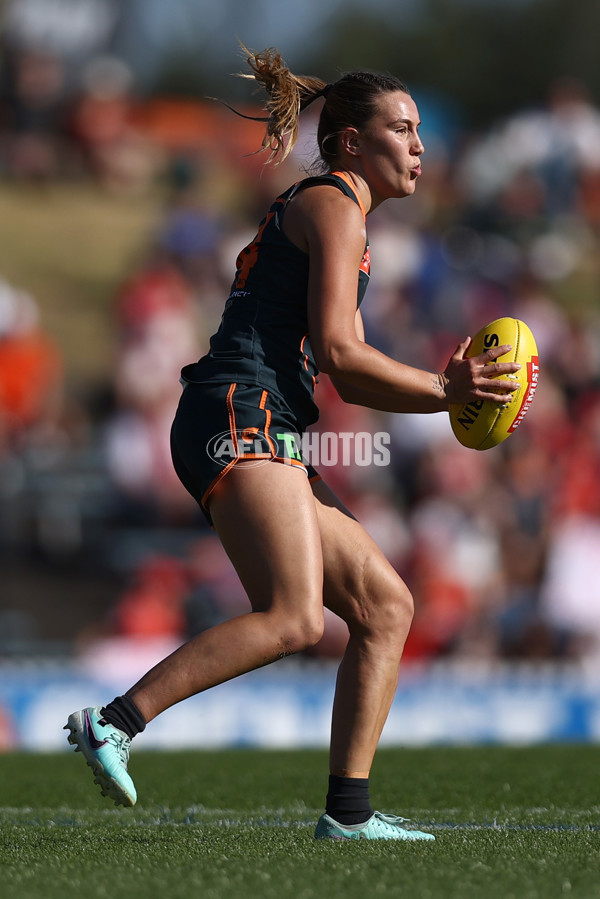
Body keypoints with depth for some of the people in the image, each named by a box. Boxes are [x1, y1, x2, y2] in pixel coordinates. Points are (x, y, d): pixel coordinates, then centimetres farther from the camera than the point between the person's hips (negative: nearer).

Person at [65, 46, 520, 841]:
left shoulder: (331, 213, 29)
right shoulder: (333, 206, -1)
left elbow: (348, 377, 27)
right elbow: (336, 351, -11)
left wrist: (446, 390, 13)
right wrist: (442, 389, -4)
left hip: (262, 439, 10)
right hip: (240, 416, -10)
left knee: (385, 605, 5)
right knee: (294, 616, -24)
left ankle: (348, 810, 0)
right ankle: (116, 722, -25)